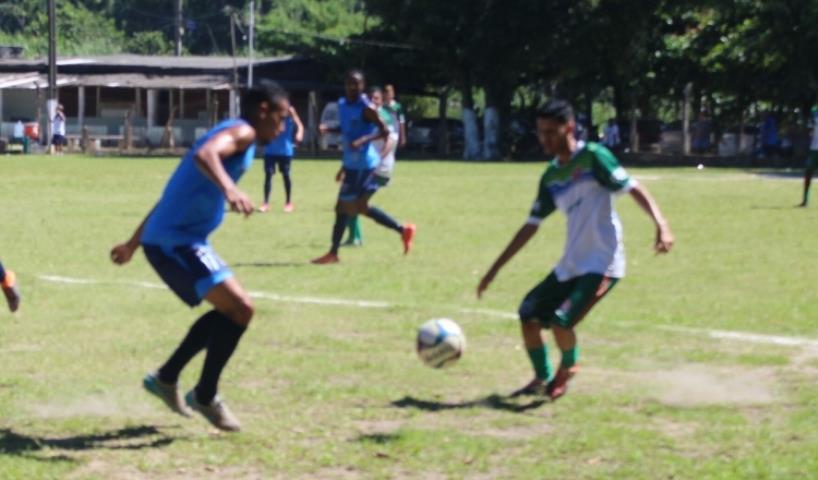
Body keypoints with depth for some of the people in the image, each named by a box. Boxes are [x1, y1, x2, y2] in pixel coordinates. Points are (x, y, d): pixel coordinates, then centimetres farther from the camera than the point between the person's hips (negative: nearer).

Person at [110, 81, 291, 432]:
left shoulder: (235, 135, 22)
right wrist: (229, 188, -50)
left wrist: (135, 243, 33)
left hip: (165, 239, 10)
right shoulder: (242, 131, -8)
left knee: (230, 310, 22)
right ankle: (205, 396, -3)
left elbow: (174, 194, 28)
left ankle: (166, 378, 30)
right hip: (176, 241, -10)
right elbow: (203, 154, -32)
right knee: (240, 308, -15)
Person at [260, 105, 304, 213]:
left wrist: (299, 135, -25)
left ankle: (288, 202, 19)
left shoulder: (289, 110, -4)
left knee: (285, 175, 5)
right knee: (268, 174, -3)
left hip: (285, 150, -2)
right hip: (270, 149, 2)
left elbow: (299, 125, -6)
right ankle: (266, 203, 0)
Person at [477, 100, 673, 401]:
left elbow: (633, 189, -14)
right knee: (529, 314, 5)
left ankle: (568, 366, 13)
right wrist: (494, 271, 16)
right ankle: (542, 380, 24)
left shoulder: (593, 157, -9)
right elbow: (531, 226, 16)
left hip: (602, 264, -8)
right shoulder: (551, 177, 11)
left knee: (561, 321, -19)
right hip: (570, 265, 8)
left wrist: (661, 225, -30)